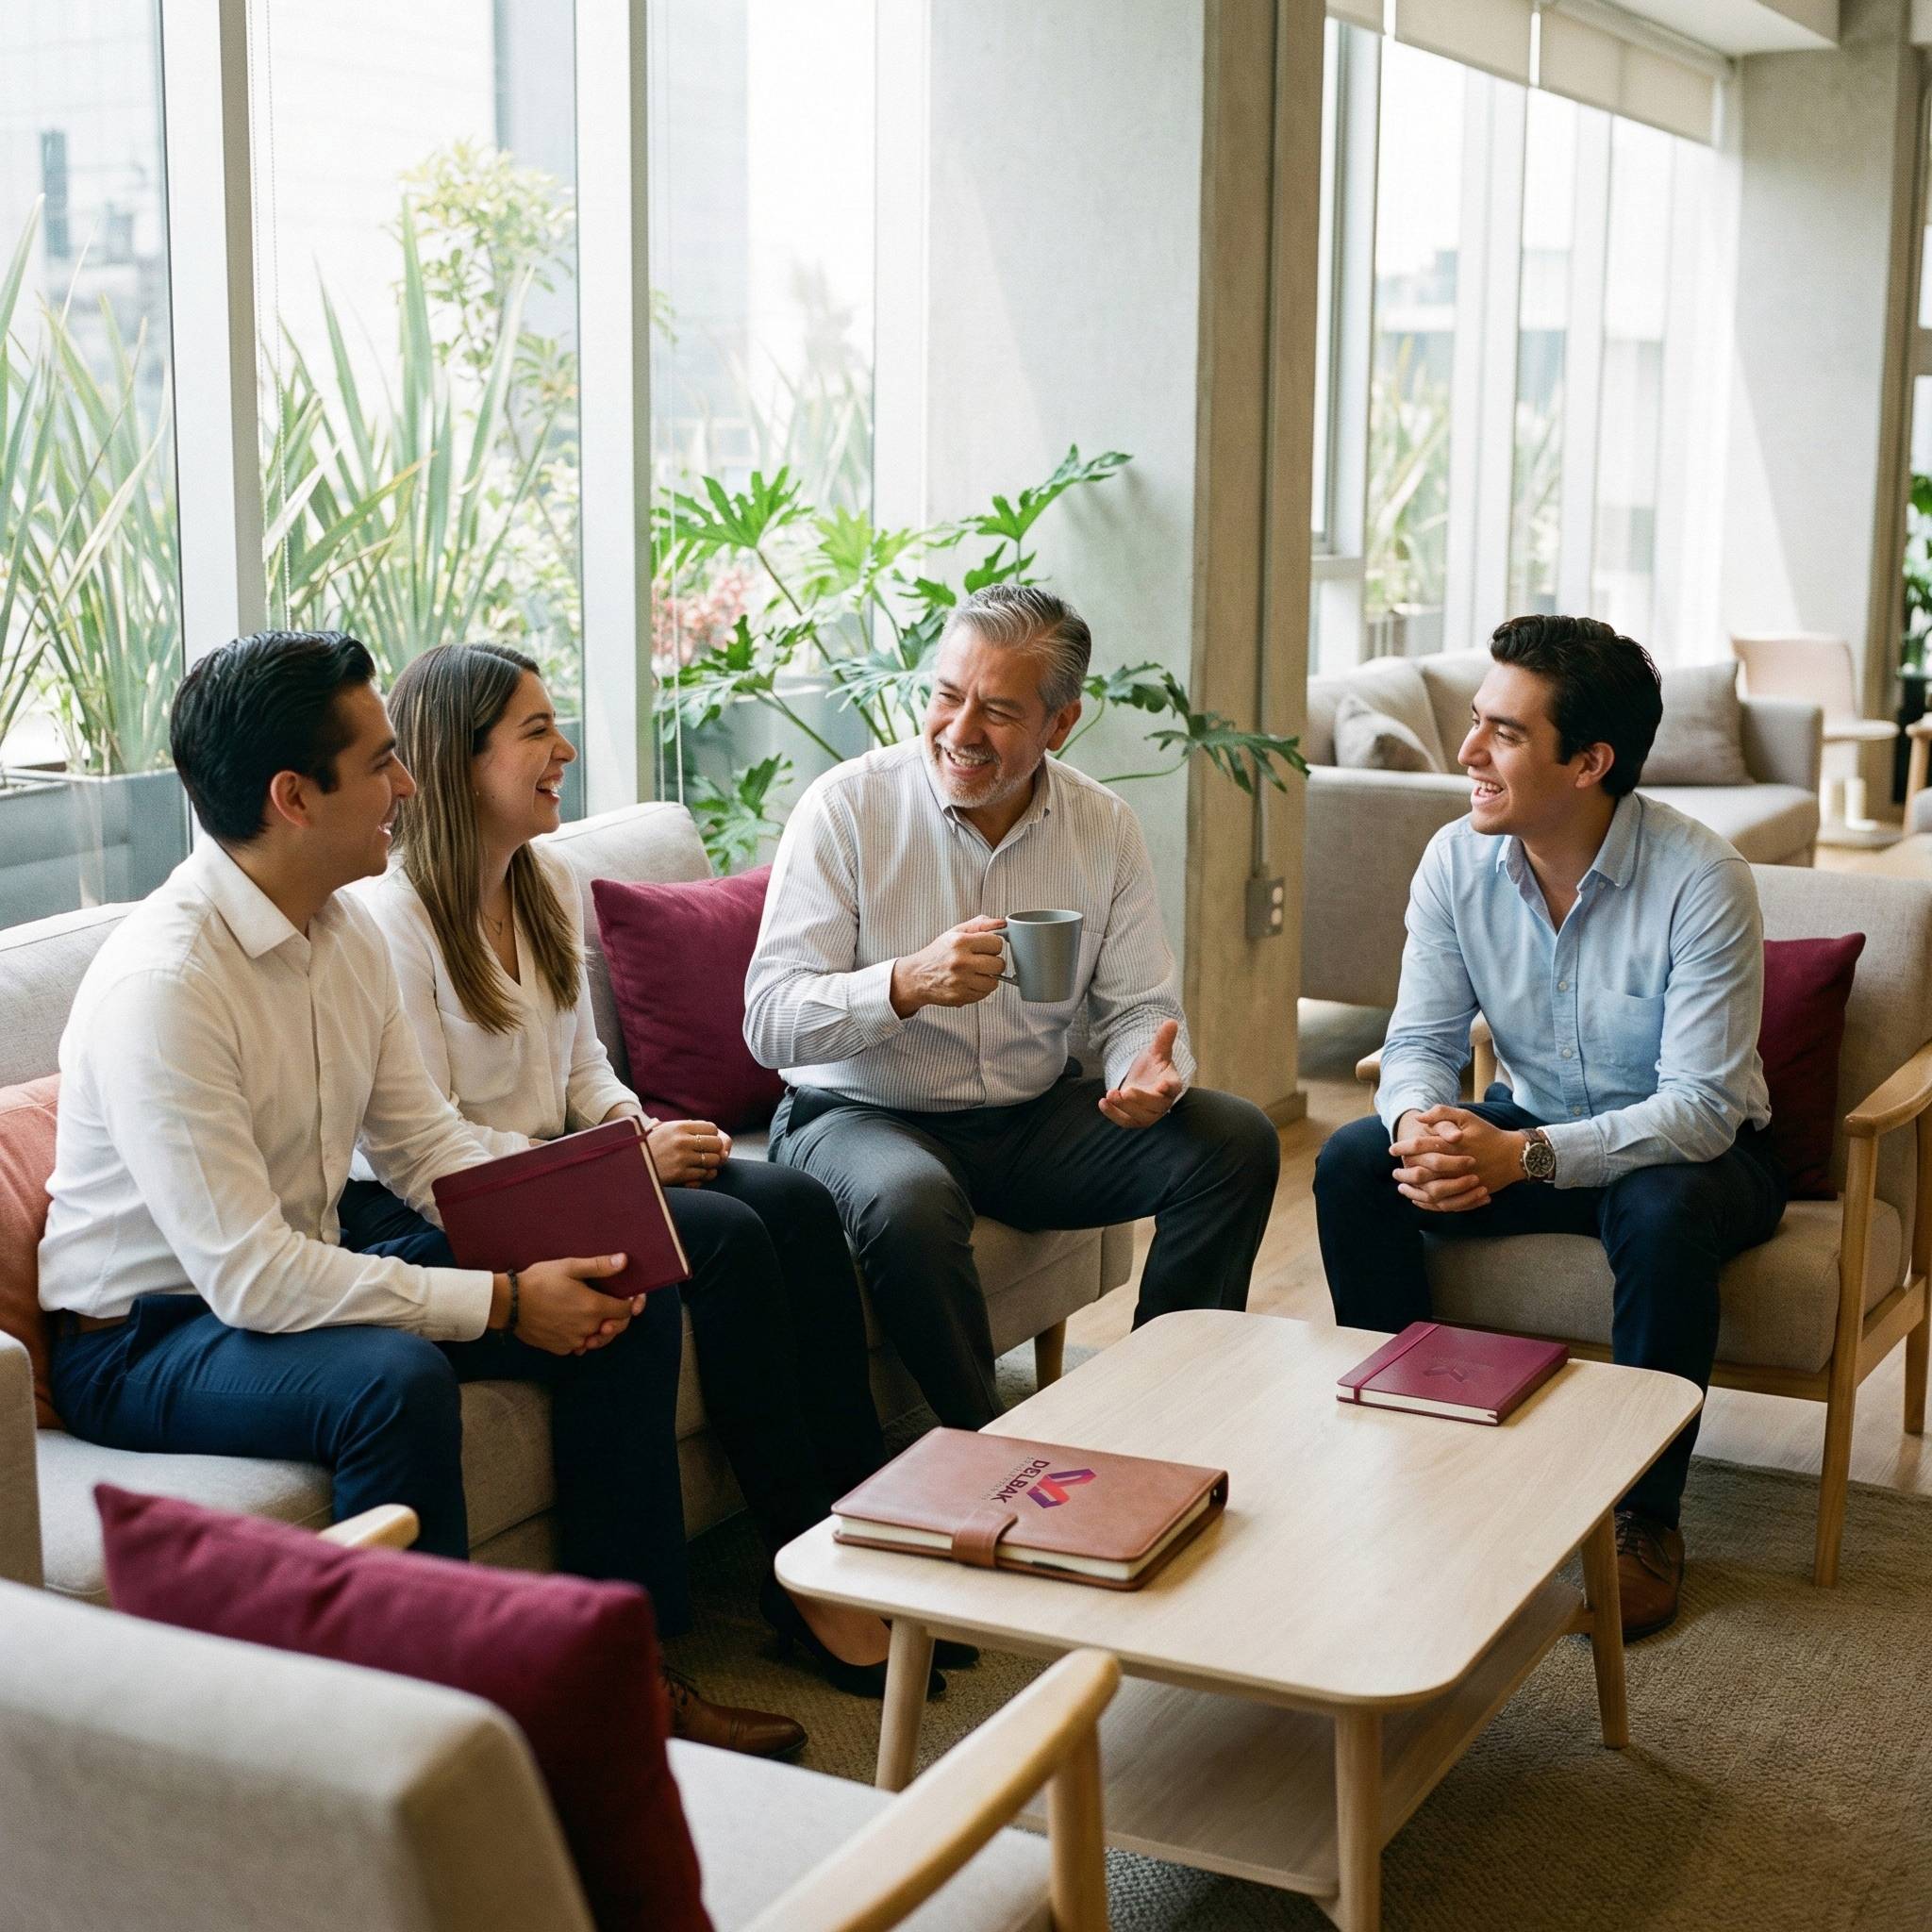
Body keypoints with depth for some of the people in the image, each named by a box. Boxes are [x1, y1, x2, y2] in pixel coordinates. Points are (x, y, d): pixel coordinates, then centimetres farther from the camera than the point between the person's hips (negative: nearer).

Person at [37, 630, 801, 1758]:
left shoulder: (349, 933, 0)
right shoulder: (162, 984, -27)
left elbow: (425, 1143, 9)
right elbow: (248, 1276, -31)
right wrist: (502, 1303, -27)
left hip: (305, 1275, 9)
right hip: (147, 1335, -8)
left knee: (630, 1305, -1)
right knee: (395, 1380, -37)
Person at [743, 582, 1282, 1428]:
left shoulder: (1104, 828, 0)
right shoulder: (848, 806, -12)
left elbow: (1138, 1010, 3)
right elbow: (770, 1022, -17)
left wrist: (1152, 1073, -23)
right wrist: (909, 983, -35)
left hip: (1035, 1119, 5)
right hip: (863, 1114, -4)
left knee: (1235, 1141, -11)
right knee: (910, 1202, -38)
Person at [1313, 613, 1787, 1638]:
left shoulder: (1700, 880, -26)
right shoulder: (1458, 861, -11)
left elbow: (1701, 1107, -29)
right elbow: (1420, 1040, -6)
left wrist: (1523, 1157, -40)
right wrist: (1420, 1122, -32)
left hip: (1690, 1148, -4)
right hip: (1530, 1130, 5)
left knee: (1661, 1210, -38)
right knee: (1352, 1162, -18)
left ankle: (1647, 1516, -18)